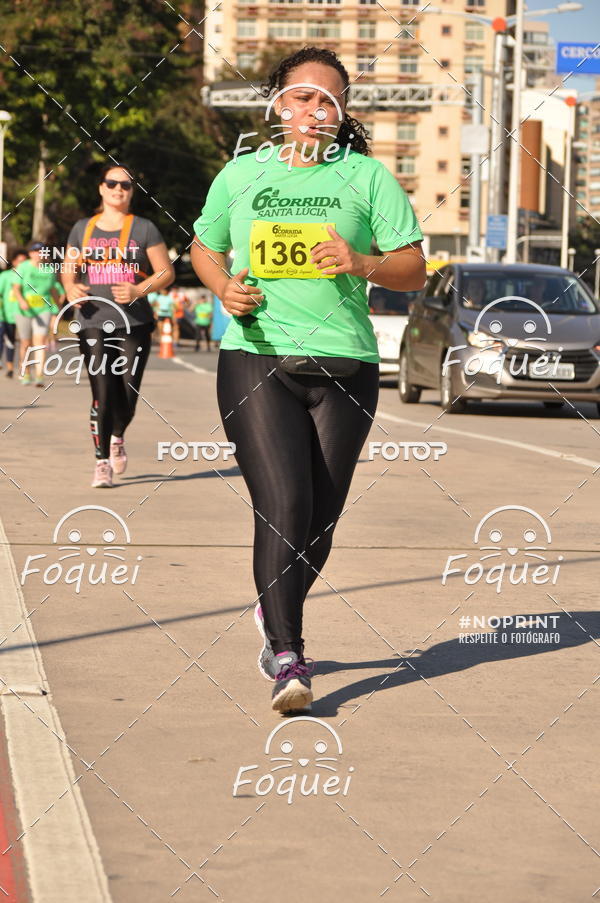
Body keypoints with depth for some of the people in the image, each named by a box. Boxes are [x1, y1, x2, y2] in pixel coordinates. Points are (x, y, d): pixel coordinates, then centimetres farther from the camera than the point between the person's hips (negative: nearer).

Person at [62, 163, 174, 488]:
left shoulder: (143, 229, 5)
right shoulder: (82, 229, 12)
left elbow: (166, 273, 3)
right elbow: (69, 270, 19)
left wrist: (138, 290, -14)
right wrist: (71, 288, -5)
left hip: (133, 323, -1)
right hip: (93, 323, 1)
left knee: (128, 392, 1)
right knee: (102, 393, -10)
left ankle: (117, 437, 33)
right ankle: (102, 462, -4)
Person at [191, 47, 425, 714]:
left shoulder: (367, 176, 7)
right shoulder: (242, 174, 11)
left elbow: (413, 270, 5)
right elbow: (204, 249, 23)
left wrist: (364, 263, -15)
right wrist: (224, 288, 1)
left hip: (344, 363, 1)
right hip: (255, 358, -1)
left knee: (320, 517, 5)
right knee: (282, 504, -16)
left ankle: (275, 614, 34)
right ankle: (288, 659, -16)